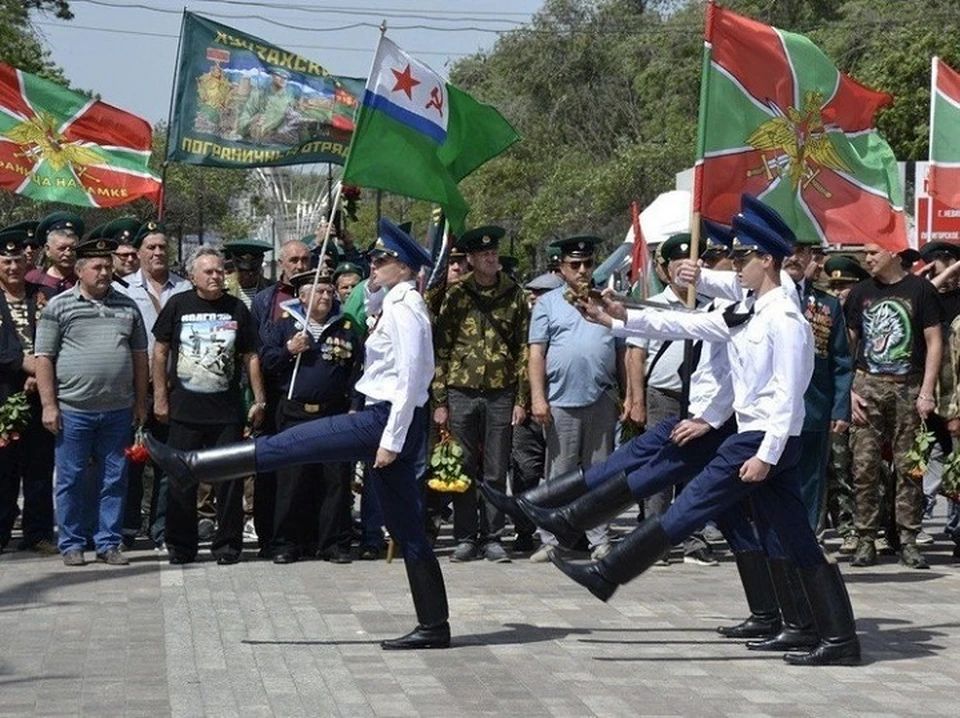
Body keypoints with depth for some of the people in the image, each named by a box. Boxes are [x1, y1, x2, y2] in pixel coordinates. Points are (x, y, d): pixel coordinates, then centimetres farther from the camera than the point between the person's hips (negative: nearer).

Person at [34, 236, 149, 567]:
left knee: (114, 480, 6)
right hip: (73, 411, -3)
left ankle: (108, 543, 15)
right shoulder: (59, 306, 0)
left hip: (118, 411, 3)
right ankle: (71, 544, 13)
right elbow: (44, 358, -2)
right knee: (71, 480, 3)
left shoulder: (128, 306, 11)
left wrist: (140, 403, 11)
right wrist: (49, 405, -8)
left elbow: (140, 356, 15)